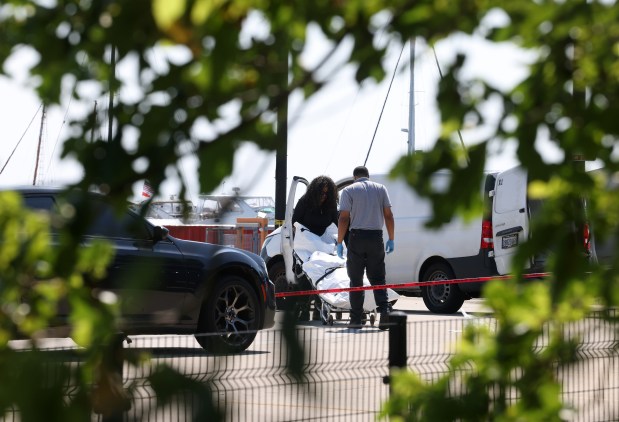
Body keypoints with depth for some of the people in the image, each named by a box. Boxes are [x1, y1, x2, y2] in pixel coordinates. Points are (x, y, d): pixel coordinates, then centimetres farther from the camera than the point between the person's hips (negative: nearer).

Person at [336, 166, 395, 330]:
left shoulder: (348, 190, 2)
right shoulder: (380, 189, 10)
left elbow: (344, 219, -6)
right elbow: (388, 216, 5)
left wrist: (339, 242, -3)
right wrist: (391, 239, 10)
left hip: (357, 237, -2)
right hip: (376, 237, 2)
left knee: (356, 280, 5)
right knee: (377, 278, 8)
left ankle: (356, 319, 3)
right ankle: (384, 310, -12)